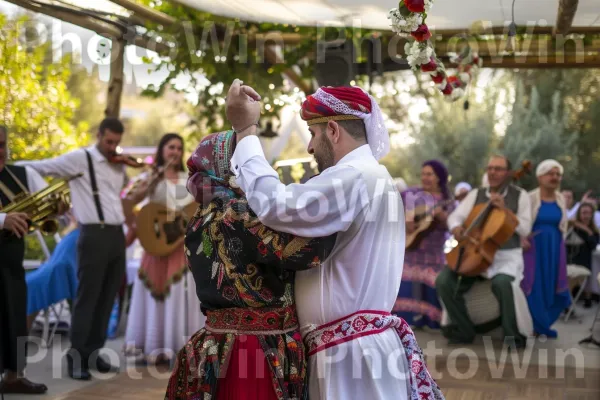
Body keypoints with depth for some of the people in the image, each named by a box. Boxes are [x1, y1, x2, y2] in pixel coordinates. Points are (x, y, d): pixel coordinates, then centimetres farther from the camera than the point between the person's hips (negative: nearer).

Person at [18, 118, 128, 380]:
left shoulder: (119, 165, 16)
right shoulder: (79, 159, -4)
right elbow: (41, 166, -5)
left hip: (117, 235, 7)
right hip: (94, 235, -7)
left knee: (107, 299, 10)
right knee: (87, 298, -5)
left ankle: (93, 354, 19)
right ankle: (76, 358, 2)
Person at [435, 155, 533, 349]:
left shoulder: (519, 195, 3)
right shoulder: (476, 194, 11)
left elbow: (525, 229, -3)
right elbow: (455, 216, 6)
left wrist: (504, 210, -14)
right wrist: (456, 227, -17)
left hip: (507, 256, -3)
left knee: (503, 283, -38)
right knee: (444, 280, -19)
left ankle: (515, 335, -13)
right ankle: (463, 330, 0)